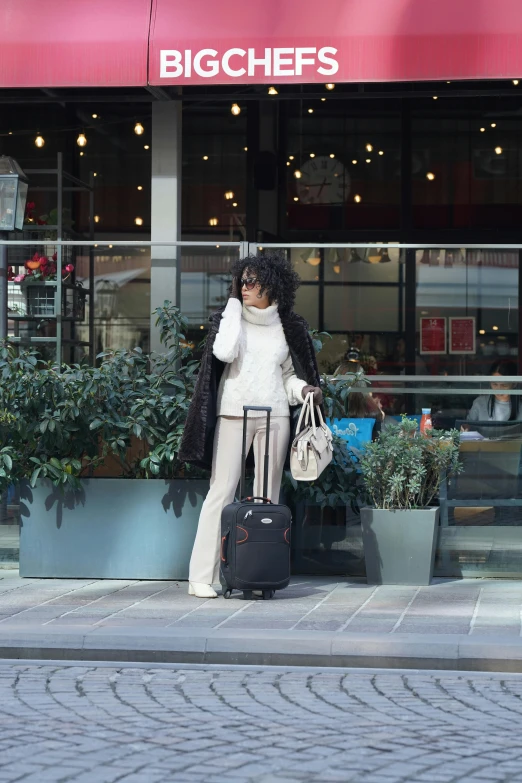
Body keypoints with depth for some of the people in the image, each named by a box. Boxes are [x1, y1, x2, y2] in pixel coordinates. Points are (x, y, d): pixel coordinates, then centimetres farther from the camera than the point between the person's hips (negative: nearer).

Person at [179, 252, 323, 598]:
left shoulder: (287, 326, 11)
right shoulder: (230, 318, 5)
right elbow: (224, 351, -14)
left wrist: (305, 390, -3)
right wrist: (234, 304, -6)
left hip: (274, 415, 3)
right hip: (233, 413, -3)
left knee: (267, 495, 3)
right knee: (222, 491, -8)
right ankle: (202, 576, -9)